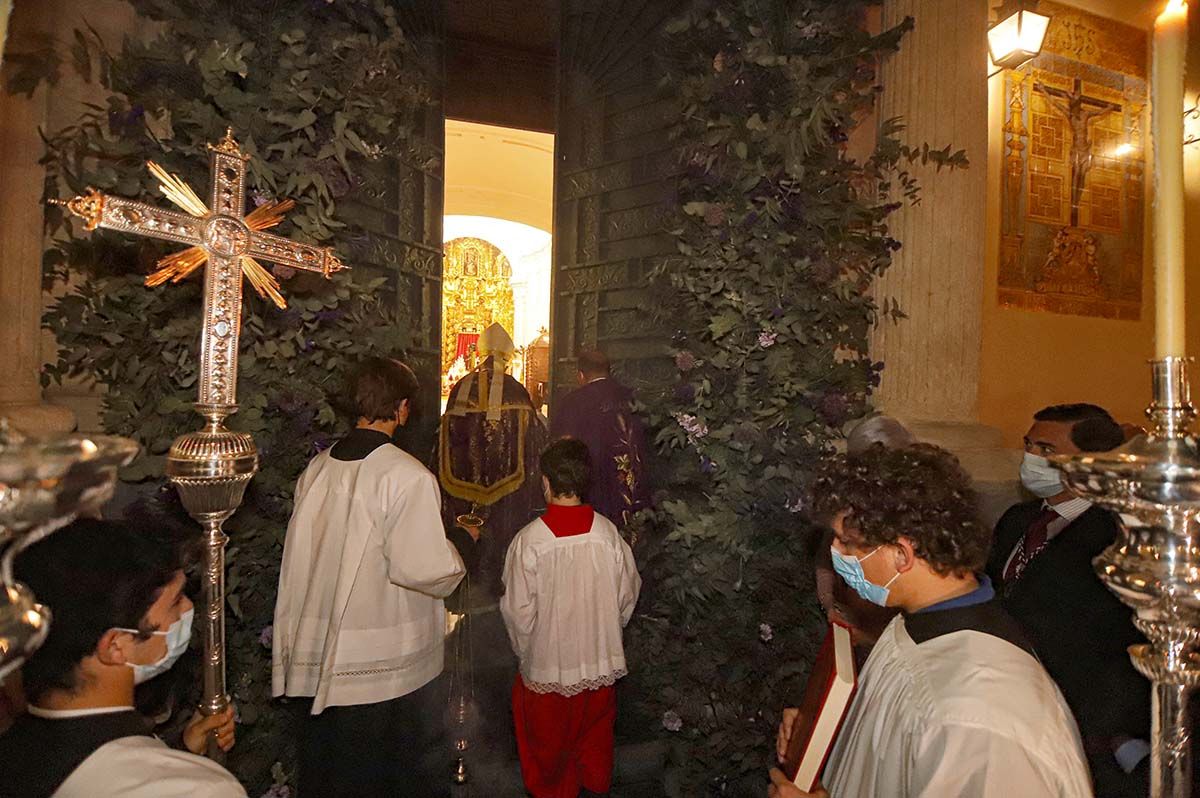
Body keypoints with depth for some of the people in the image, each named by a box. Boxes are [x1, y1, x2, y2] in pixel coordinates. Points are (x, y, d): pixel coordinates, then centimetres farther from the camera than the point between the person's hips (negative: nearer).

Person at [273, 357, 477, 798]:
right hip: (387, 663, -6)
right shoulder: (408, 476, -22)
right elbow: (423, 569, -24)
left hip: (320, 654, 6)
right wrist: (462, 543, -6)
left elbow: (304, 553, 8)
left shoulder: (316, 469, -2)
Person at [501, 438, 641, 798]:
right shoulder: (609, 534, -14)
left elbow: (519, 612, -15)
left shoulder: (529, 540, -22)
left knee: (547, 745, 22)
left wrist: (525, 651, 5)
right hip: (601, 664, 3)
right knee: (594, 740, 25)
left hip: (547, 669, -2)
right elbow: (628, 596, -2)